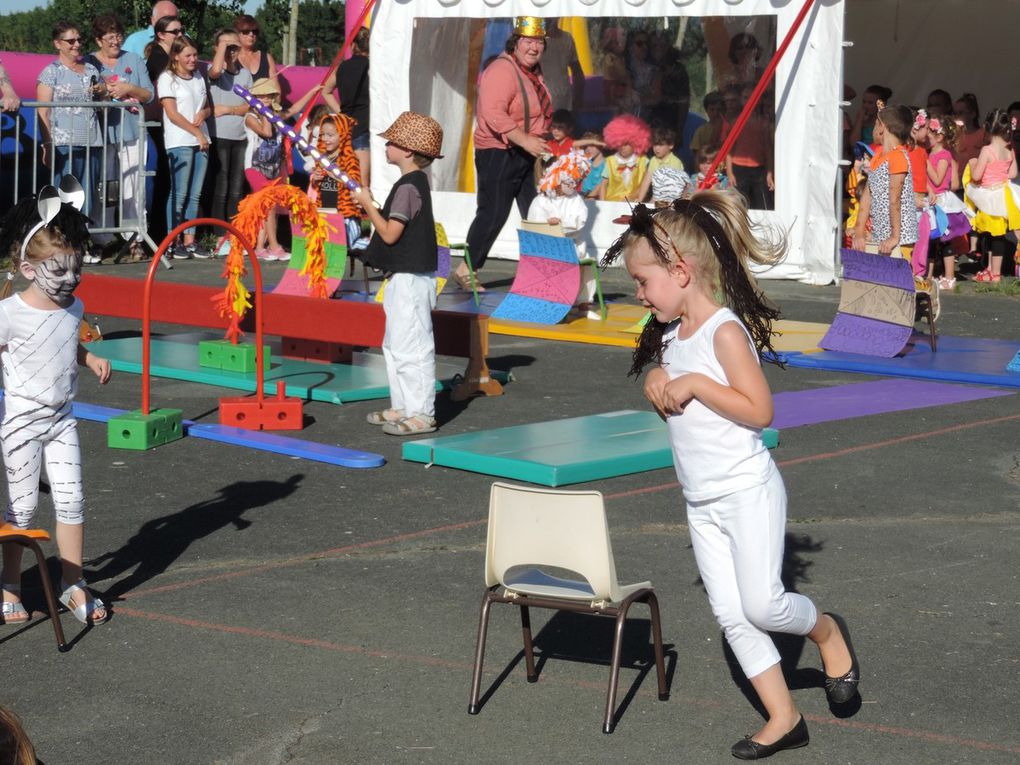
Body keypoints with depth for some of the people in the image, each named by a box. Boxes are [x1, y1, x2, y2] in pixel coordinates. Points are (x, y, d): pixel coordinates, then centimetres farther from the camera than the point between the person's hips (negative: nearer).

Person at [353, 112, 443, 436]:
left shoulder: (408, 187, -18)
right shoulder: (413, 182, 14)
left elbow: (390, 233, -21)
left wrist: (368, 204, -12)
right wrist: (371, 207, 10)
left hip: (411, 278, -11)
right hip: (403, 276, 11)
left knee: (411, 346, -8)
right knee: (395, 345, 17)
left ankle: (421, 414, -6)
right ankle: (402, 407, 25)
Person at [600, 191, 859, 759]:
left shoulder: (725, 331, -17)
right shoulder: (671, 335, 9)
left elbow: (759, 411, -22)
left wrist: (695, 384, -23)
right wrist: (659, 385, -1)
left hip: (747, 489, -8)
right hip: (702, 500, 8)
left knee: (761, 603, -13)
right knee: (731, 616, 5)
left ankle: (827, 632, 18)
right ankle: (783, 718, 11)